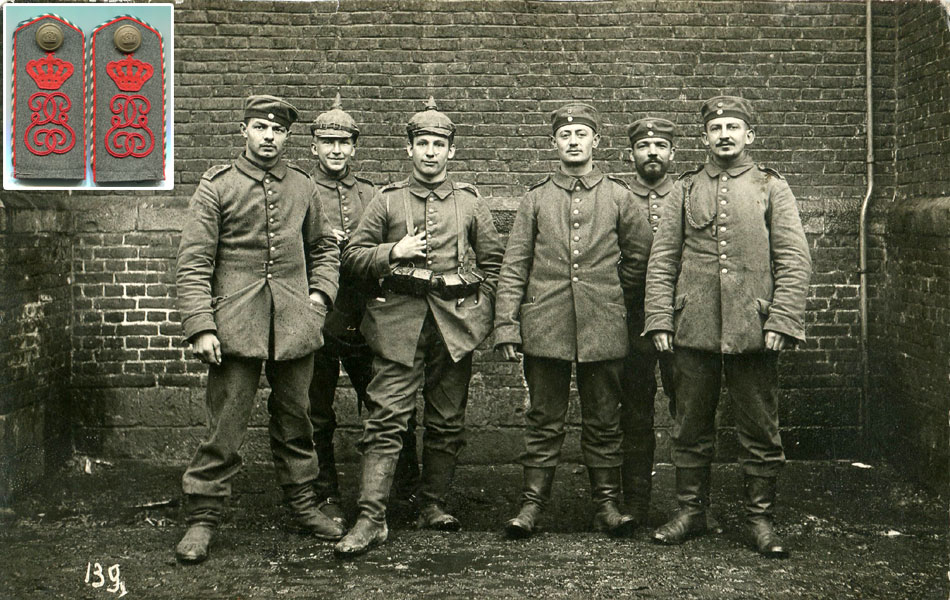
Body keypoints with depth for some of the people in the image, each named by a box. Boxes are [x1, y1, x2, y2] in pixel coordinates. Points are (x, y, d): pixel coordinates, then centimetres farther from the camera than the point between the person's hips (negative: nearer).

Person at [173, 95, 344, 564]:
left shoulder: (302, 186, 10)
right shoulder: (216, 186, 0)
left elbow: (324, 247, 23)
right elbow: (193, 262, -4)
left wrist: (320, 292, 6)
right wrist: (199, 326, -12)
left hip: (295, 325, 3)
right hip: (236, 325, -3)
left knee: (295, 419, 13)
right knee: (225, 425, -2)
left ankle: (302, 503, 27)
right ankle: (202, 516, 9)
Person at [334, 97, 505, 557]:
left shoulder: (470, 202, 12)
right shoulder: (387, 200, 8)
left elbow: (492, 260, 17)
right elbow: (352, 257, 7)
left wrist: (480, 311, 5)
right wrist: (394, 252, -9)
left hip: (456, 322, 2)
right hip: (400, 318, -2)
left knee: (447, 421, 7)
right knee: (386, 418, -10)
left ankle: (433, 506, 21)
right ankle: (371, 519, -12)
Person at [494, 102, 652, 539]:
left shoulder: (619, 196, 6)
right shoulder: (535, 198, 6)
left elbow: (639, 256, 15)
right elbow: (513, 268, 4)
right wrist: (506, 325, -3)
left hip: (603, 331, 0)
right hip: (545, 329, 0)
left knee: (603, 421, 7)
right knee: (544, 420, 5)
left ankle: (607, 502, 16)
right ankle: (532, 502, 12)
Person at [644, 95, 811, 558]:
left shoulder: (772, 188, 6)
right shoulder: (687, 190, 10)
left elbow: (795, 260, 0)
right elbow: (662, 260, 7)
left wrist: (781, 321, -10)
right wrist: (659, 320, -2)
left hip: (752, 330, -1)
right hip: (693, 329, 2)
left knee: (760, 430, 5)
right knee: (691, 428, 9)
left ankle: (760, 518, 16)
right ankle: (691, 511, 22)